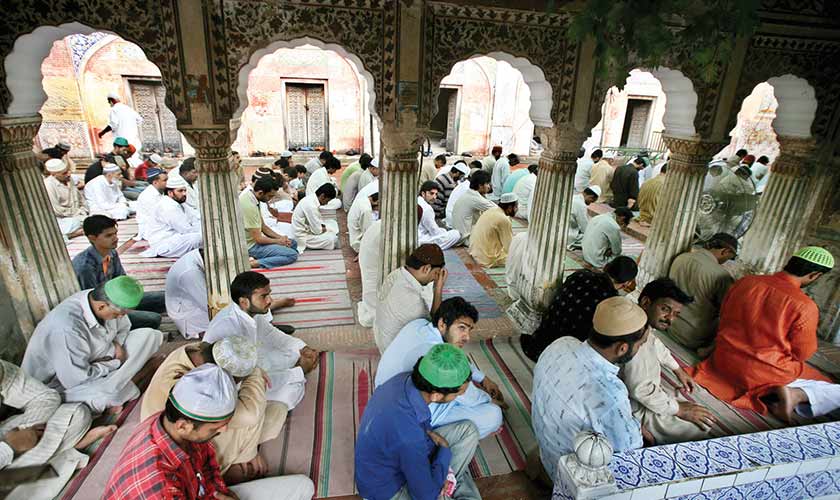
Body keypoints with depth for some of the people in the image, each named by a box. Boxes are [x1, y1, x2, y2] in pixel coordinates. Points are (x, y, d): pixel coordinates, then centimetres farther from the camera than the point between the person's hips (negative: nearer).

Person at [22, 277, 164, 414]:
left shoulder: (104, 299, -16)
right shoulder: (67, 328, -36)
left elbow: (123, 328, 7)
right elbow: (78, 378, -30)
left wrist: (117, 344, -13)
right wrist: (117, 363, -18)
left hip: (97, 360, 7)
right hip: (65, 381, -7)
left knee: (150, 335, -5)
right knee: (110, 392, -35)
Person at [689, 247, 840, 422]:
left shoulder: (745, 282, -5)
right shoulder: (805, 307, -19)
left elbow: (724, 319, 9)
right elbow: (802, 353, -6)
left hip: (723, 360, 5)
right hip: (765, 373, -5)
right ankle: (796, 394, -11)